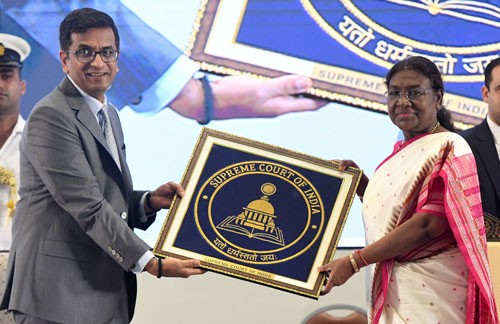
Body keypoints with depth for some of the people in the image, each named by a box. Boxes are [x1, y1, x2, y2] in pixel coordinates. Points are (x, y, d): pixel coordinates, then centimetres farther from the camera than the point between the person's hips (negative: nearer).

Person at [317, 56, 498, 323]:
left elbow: (429, 224, -20)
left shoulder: (448, 147, -11)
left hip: (428, 290, -7)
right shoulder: (402, 151, 13)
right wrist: (357, 180, 5)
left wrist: (353, 262, -18)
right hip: (391, 287, 7)